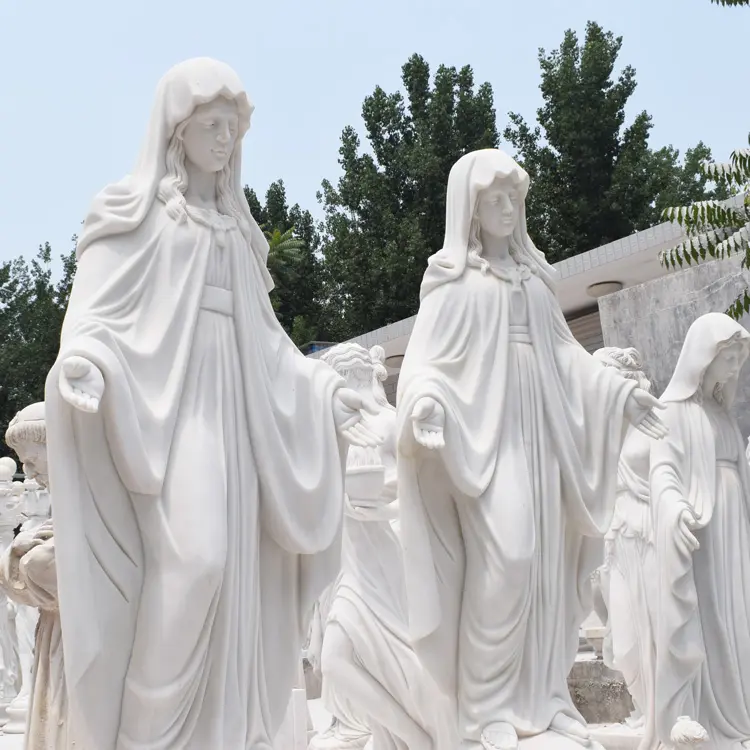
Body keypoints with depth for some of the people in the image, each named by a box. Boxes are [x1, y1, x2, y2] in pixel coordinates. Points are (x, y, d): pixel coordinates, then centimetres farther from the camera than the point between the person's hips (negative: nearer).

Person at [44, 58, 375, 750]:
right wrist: (82, 361, -27)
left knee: (233, 570, 0)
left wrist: (324, 390, 19)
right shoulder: (135, 214, 5)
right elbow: (95, 309, -6)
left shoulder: (239, 232, 22)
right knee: (192, 561, -22)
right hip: (161, 410, -6)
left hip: (232, 418, 6)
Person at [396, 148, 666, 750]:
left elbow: (563, 351, 20)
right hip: (483, 434, -6)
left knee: (547, 563, 4)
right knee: (504, 559, -15)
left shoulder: (533, 275, 16)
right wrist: (426, 401, -29)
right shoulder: (453, 279, 0)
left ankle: (544, 694, 13)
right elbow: (429, 356, -8)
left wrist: (619, 390, 15)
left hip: (539, 435, 6)